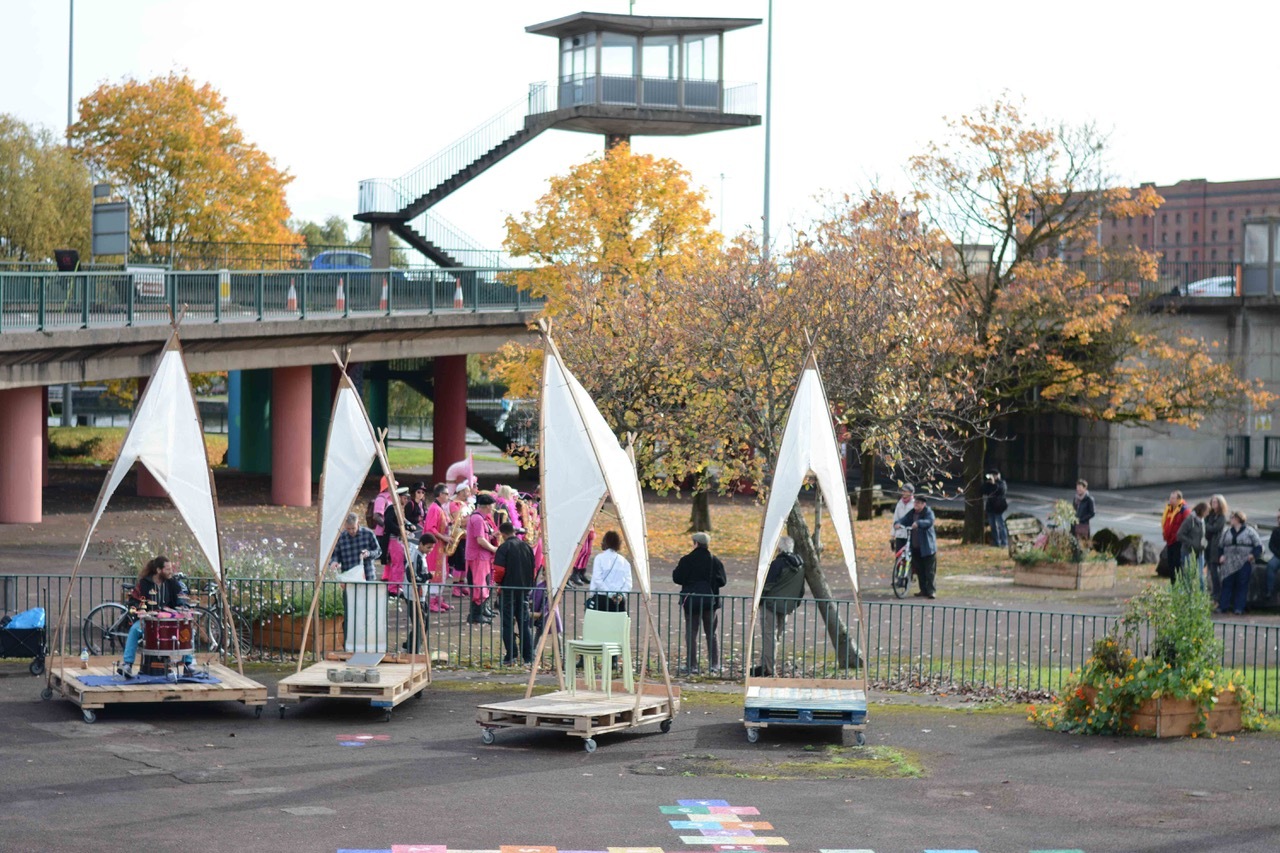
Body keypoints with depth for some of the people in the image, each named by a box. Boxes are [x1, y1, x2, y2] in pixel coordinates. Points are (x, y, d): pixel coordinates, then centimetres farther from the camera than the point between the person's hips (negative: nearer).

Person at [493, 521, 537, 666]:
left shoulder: (504, 548, -11)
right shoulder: (526, 546, 7)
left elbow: (499, 570, -16)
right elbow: (533, 568, 11)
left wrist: (499, 583, 3)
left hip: (508, 590, -5)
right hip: (524, 589, 5)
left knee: (508, 623, 2)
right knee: (524, 623, 8)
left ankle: (511, 657, -1)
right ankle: (528, 658, 6)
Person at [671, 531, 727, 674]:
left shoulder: (686, 561, -8)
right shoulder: (715, 561, -3)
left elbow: (677, 578, -7)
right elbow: (723, 580, -3)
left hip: (691, 601, -2)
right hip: (711, 601, 2)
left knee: (691, 633, 4)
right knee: (712, 633, 11)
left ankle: (692, 665, 0)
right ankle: (714, 664, 8)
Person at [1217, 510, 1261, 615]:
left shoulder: (1250, 531, 3)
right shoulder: (1227, 532, 16)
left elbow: (1258, 546, 2)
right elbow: (1220, 545, 20)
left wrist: (1253, 555, -12)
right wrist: (1221, 556, 3)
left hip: (1244, 564, -3)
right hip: (1229, 564, 3)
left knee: (1242, 585, -3)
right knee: (1227, 584, -1)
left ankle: (1239, 607, -1)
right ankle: (1222, 606, 1)